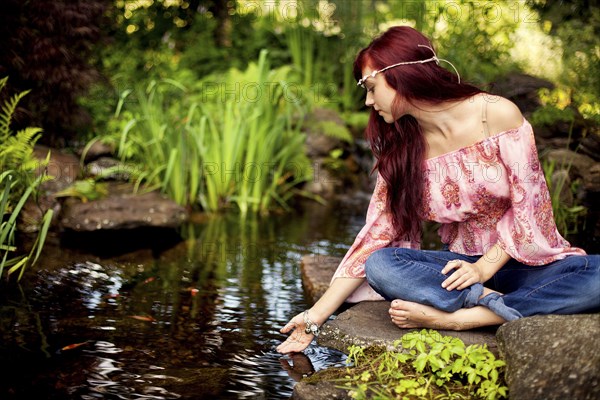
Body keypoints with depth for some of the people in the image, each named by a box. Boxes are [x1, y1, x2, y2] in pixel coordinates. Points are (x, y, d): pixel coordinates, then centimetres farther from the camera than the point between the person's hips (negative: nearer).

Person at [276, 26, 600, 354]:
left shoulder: (498, 114, -9)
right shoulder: (400, 151, 2)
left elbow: (529, 203, -8)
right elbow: (374, 237, -1)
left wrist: (484, 267, -18)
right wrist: (315, 318, -5)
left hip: (525, 260, -2)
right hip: (463, 266, 2)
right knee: (379, 264, -24)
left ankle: (455, 318, -35)